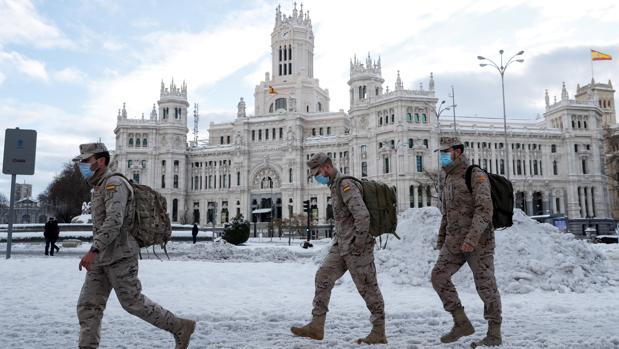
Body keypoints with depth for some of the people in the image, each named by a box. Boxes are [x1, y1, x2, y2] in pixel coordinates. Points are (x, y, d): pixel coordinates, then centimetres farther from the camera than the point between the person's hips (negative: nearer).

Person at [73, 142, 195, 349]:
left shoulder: (114, 183, -14)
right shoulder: (99, 188, 18)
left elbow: (114, 221, -28)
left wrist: (93, 250, -35)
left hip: (119, 257, -9)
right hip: (102, 259, 9)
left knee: (133, 303, -2)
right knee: (88, 305, 4)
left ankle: (180, 327, 10)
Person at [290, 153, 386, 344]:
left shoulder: (346, 186, -17)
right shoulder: (335, 187, 14)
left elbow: (363, 215, -27)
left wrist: (359, 243, -20)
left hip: (356, 247, -9)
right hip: (341, 245, 9)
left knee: (368, 288, 1)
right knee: (323, 277, 4)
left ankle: (379, 333, 14)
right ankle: (317, 326, 9)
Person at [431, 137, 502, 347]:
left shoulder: (476, 175, -10)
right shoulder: (449, 179, 17)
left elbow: (485, 208, -22)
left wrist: (473, 236, -33)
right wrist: (441, 239, 22)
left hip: (479, 241, -8)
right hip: (455, 241, 8)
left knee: (485, 285, -1)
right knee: (439, 276, -2)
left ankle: (494, 333, 13)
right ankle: (462, 323, 7)